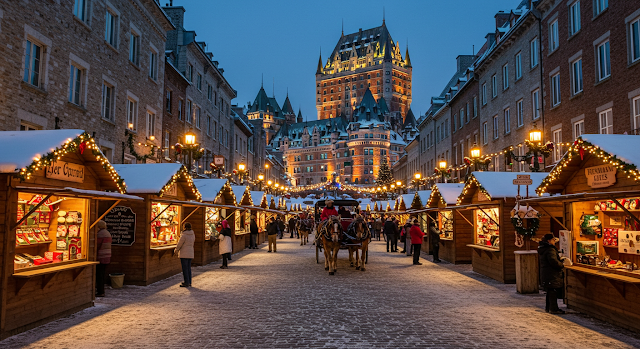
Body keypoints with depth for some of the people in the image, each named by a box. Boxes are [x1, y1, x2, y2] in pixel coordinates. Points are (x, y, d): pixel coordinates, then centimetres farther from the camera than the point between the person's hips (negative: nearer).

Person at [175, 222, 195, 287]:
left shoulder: (184, 235, -16)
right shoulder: (193, 234, 5)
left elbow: (179, 244, -9)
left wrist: (176, 250, 10)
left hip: (184, 254, -7)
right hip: (190, 253, 7)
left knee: (184, 268, -2)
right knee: (188, 268, 13)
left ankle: (186, 283, -1)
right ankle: (189, 282, 17)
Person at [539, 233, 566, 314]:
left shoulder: (542, 249, 14)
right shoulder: (550, 250, -19)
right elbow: (554, 262, -26)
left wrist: (560, 259, 18)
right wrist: (562, 265, -9)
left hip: (545, 274, 10)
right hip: (552, 275, -10)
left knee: (550, 291, 18)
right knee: (553, 291, -2)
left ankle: (548, 307, 25)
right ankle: (553, 309, 3)